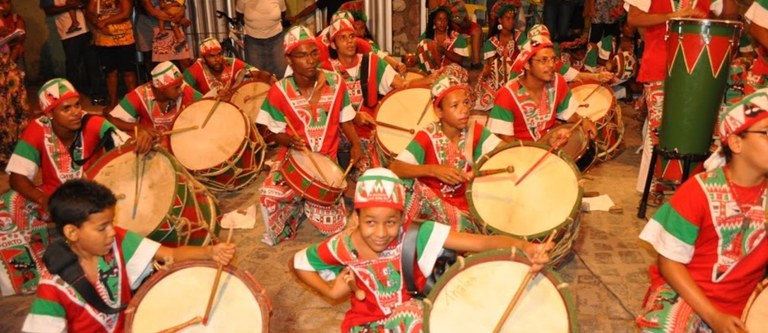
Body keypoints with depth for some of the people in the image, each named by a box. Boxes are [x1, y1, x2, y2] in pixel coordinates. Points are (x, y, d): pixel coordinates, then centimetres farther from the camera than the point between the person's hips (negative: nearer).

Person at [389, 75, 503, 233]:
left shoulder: (475, 131, -3)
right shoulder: (427, 137, -13)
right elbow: (394, 168, -24)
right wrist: (433, 170, -35)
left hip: (463, 206, 2)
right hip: (429, 204, -2)